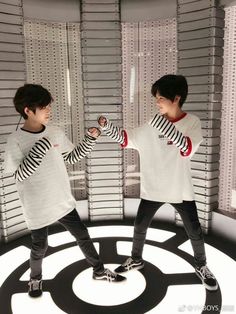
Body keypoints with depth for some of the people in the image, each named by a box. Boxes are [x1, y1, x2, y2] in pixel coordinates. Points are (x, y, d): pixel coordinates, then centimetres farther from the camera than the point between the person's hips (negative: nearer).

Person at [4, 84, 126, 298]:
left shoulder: (55, 133, -2)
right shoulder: (16, 140, -15)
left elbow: (71, 158, 8)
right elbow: (20, 175, -18)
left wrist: (90, 139, -3)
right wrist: (40, 148, -28)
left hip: (62, 201, 4)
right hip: (38, 207, -4)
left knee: (83, 236, 15)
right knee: (40, 247, 14)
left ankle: (99, 271, 37)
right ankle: (36, 278, 45)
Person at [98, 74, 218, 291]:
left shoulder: (192, 122, -9)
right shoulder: (150, 127, -3)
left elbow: (188, 148, -27)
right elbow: (124, 138, 1)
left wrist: (165, 125, -38)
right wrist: (106, 125, -14)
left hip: (181, 190, -2)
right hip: (153, 189, 2)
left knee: (195, 232, 9)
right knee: (139, 227, 12)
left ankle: (201, 267, 36)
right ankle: (136, 259, 38)